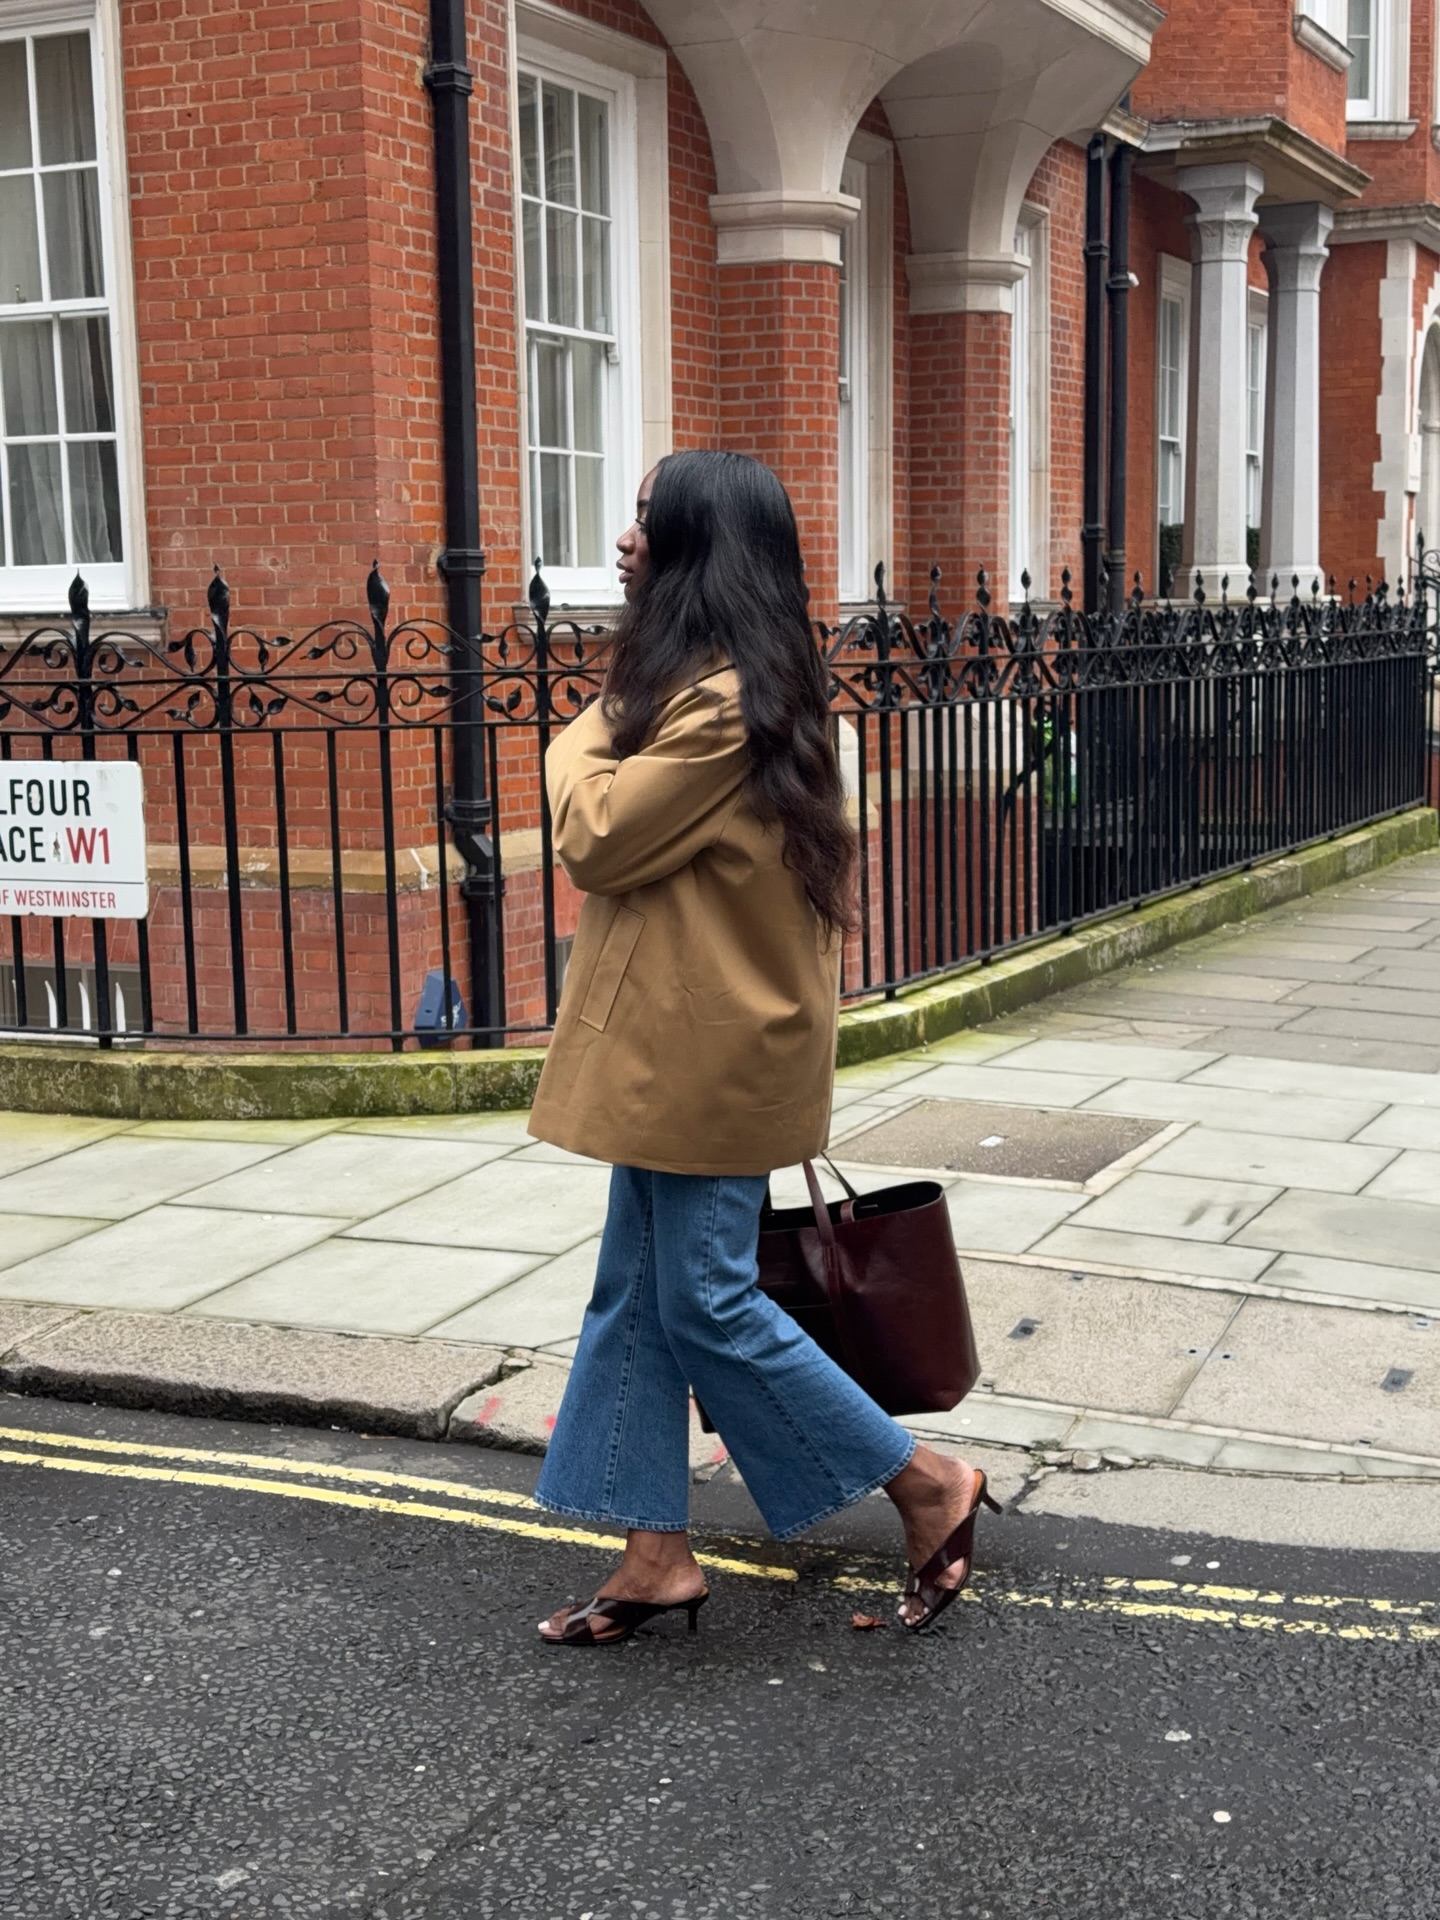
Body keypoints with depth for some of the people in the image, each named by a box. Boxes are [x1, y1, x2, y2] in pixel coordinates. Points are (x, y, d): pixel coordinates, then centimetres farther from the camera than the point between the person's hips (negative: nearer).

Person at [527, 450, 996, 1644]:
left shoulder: (721, 701, -20)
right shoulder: (731, 682, 13)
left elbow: (596, 839, -18)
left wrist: (582, 743, -2)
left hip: (710, 1054, -10)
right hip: (676, 1050, 10)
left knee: (707, 1300, -2)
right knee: (638, 1292, 12)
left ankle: (930, 1487, 11)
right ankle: (659, 1554, 21)